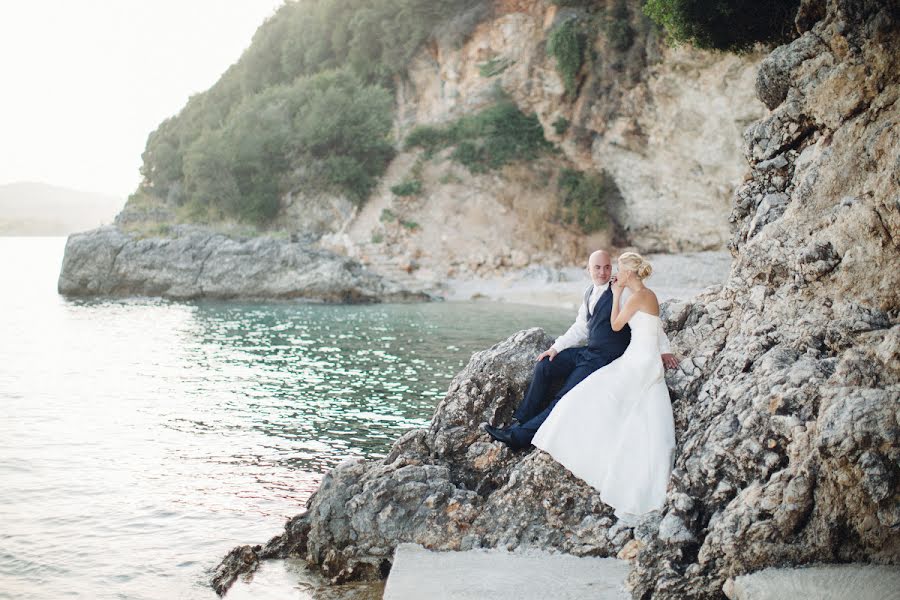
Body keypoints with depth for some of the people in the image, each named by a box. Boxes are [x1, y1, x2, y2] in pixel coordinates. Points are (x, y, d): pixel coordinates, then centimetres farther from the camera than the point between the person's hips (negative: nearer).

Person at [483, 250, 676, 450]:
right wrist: (556, 347, 7)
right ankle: (520, 422, 0)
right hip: (588, 351, 8)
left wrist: (663, 349, -9)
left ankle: (520, 436, -11)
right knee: (543, 367, -4)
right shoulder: (589, 293, 10)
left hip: (606, 359, -8)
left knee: (565, 399, -15)